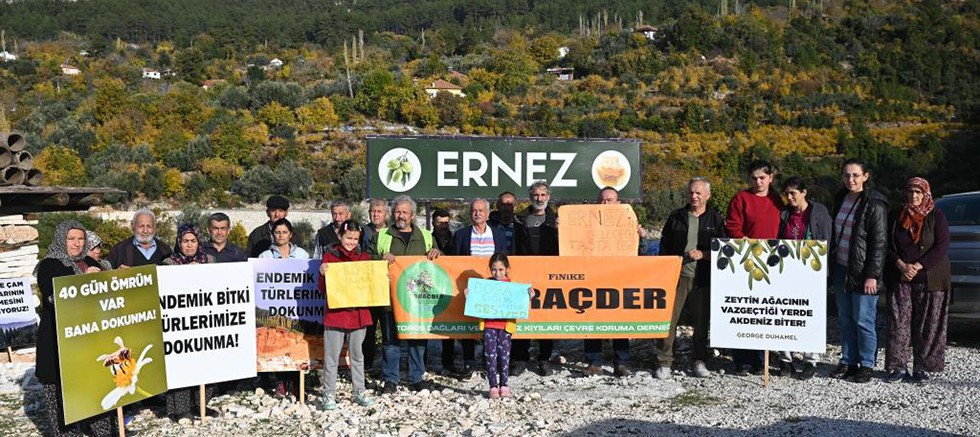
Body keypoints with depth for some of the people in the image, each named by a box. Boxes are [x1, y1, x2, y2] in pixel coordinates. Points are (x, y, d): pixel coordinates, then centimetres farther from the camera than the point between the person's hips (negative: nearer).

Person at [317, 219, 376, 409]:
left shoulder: (364, 257, 9)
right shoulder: (329, 256, -1)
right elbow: (323, 289, -2)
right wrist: (323, 274, -20)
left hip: (359, 314, 3)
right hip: (335, 313, -3)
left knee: (357, 355, 12)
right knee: (332, 356, 2)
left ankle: (359, 392, 21)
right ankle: (329, 395, 10)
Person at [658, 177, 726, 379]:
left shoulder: (716, 219, 6)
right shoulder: (676, 216, 9)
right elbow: (664, 247, 12)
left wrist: (703, 254, -11)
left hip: (703, 279, 0)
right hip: (676, 275, 0)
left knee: (701, 321, 7)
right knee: (668, 319, -4)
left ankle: (699, 360, 21)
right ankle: (665, 362, 3)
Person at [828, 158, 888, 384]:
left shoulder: (874, 204, -9)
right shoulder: (841, 199, 11)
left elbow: (880, 243, -12)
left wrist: (872, 275, -17)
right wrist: (831, 268, 13)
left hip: (862, 272, -7)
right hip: (841, 270, 7)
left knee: (863, 320, -2)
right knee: (845, 319, 11)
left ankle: (866, 365, 10)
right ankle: (848, 361, 20)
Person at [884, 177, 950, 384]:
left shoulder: (936, 216, 0)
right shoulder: (897, 216, 8)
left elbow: (942, 246, -8)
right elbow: (889, 245, 6)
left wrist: (917, 266, -15)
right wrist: (902, 266, -11)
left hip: (930, 279, -2)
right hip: (900, 279, 2)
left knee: (928, 325, 1)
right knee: (898, 323, -1)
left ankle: (921, 368, 10)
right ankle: (899, 367, 5)